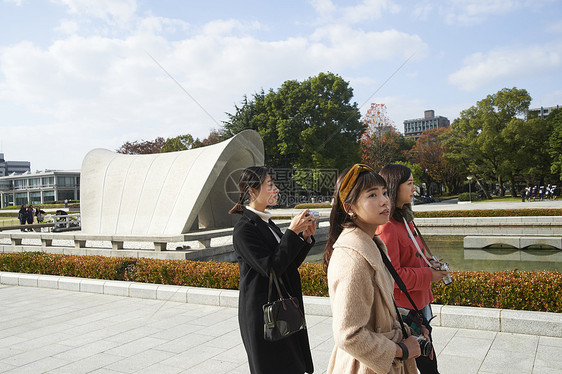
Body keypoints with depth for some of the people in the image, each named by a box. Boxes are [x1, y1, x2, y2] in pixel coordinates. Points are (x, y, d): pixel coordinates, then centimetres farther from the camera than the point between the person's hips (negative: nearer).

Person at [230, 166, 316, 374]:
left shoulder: (267, 224, 10)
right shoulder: (245, 229, -17)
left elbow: (290, 264, 12)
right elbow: (271, 268, -24)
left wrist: (306, 237, -1)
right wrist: (292, 232, -21)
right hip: (262, 316, -8)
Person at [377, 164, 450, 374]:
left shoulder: (404, 220, 10)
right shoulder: (387, 226, -22)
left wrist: (428, 263, 4)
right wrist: (428, 276, -14)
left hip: (418, 303, 10)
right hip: (402, 309, -9)